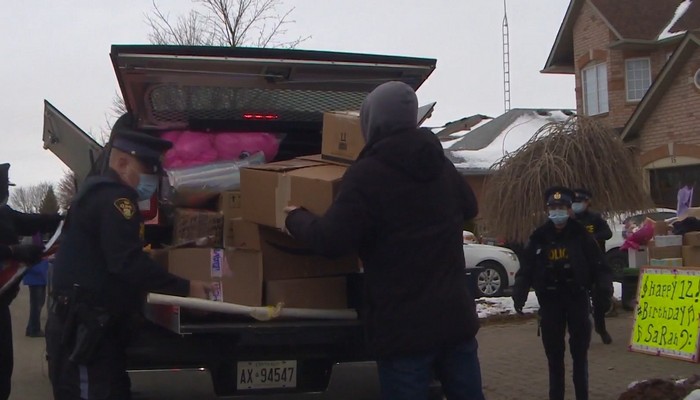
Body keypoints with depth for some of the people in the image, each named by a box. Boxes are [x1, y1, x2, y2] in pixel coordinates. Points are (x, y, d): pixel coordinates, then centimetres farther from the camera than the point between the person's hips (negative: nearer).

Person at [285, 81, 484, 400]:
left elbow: (329, 241, -17)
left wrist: (296, 218, 2)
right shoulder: (442, 166, 10)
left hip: (403, 326, -7)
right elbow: (469, 208, 29)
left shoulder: (367, 174, -15)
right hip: (455, 315, 7)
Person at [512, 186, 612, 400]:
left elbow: (598, 265, -3)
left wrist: (605, 285, -20)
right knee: (554, 354, 7)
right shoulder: (538, 237, 3)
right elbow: (525, 270, 2)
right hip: (550, 301, 1)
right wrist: (519, 294, -11)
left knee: (580, 352, 7)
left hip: (578, 299, -1)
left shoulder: (581, 235, 0)